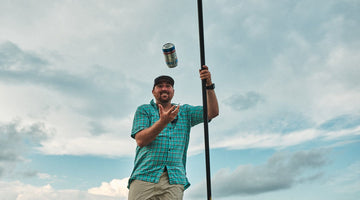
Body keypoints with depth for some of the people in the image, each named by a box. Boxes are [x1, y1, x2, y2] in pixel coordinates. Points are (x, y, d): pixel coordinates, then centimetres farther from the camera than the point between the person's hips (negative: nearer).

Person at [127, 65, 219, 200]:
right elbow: (140, 140, -2)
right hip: (145, 177, -1)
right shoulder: (144, 110, 13)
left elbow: (213, 112, 8)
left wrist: (209, 85, -5)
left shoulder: (185, 111, 20)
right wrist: (163, 121, -16)